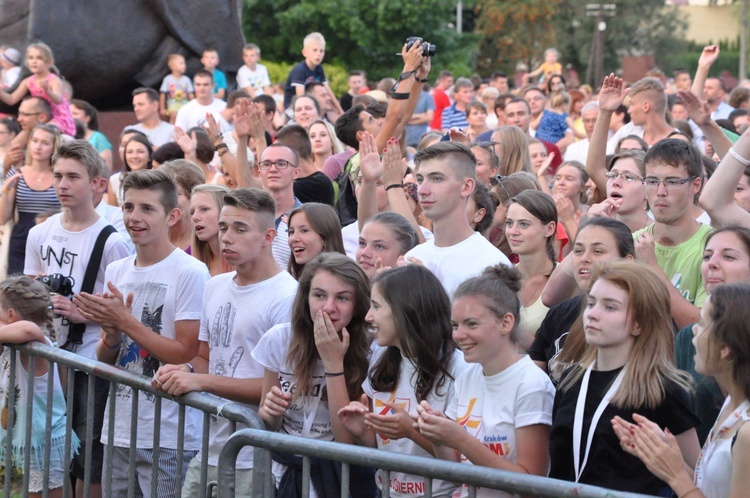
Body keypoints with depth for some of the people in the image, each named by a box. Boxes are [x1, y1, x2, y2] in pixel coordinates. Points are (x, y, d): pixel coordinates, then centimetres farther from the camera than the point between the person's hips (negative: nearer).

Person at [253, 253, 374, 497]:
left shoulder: (368, 353, -9)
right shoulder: (279, 339, -2)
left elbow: (349, 440, -15)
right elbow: (269, 426, 10)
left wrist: (333, 363, -18)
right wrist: (270, 412, -13)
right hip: (284, 470, 3)